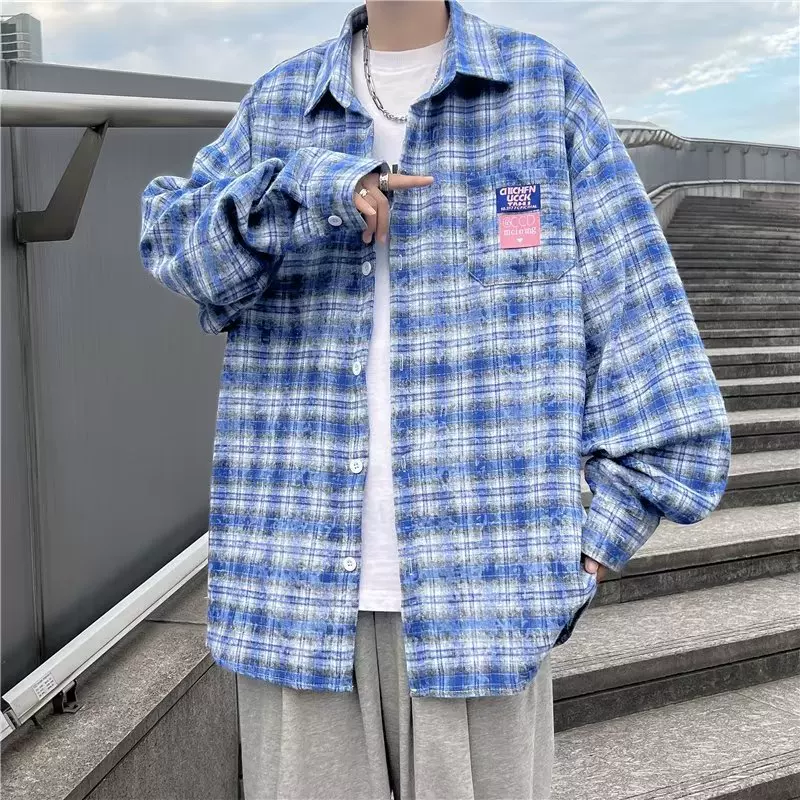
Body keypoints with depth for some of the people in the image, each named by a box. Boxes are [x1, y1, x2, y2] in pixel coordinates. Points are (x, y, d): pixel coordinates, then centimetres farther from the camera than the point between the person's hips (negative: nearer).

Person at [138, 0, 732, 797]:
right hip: (298, 585, 2)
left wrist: (587, 556, -6)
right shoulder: (279, 102, 12)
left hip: (484, 589, -2)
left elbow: (639, 329, -1)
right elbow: (173, 245, -1)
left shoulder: (545, 87, 4)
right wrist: (299, 188, -19)